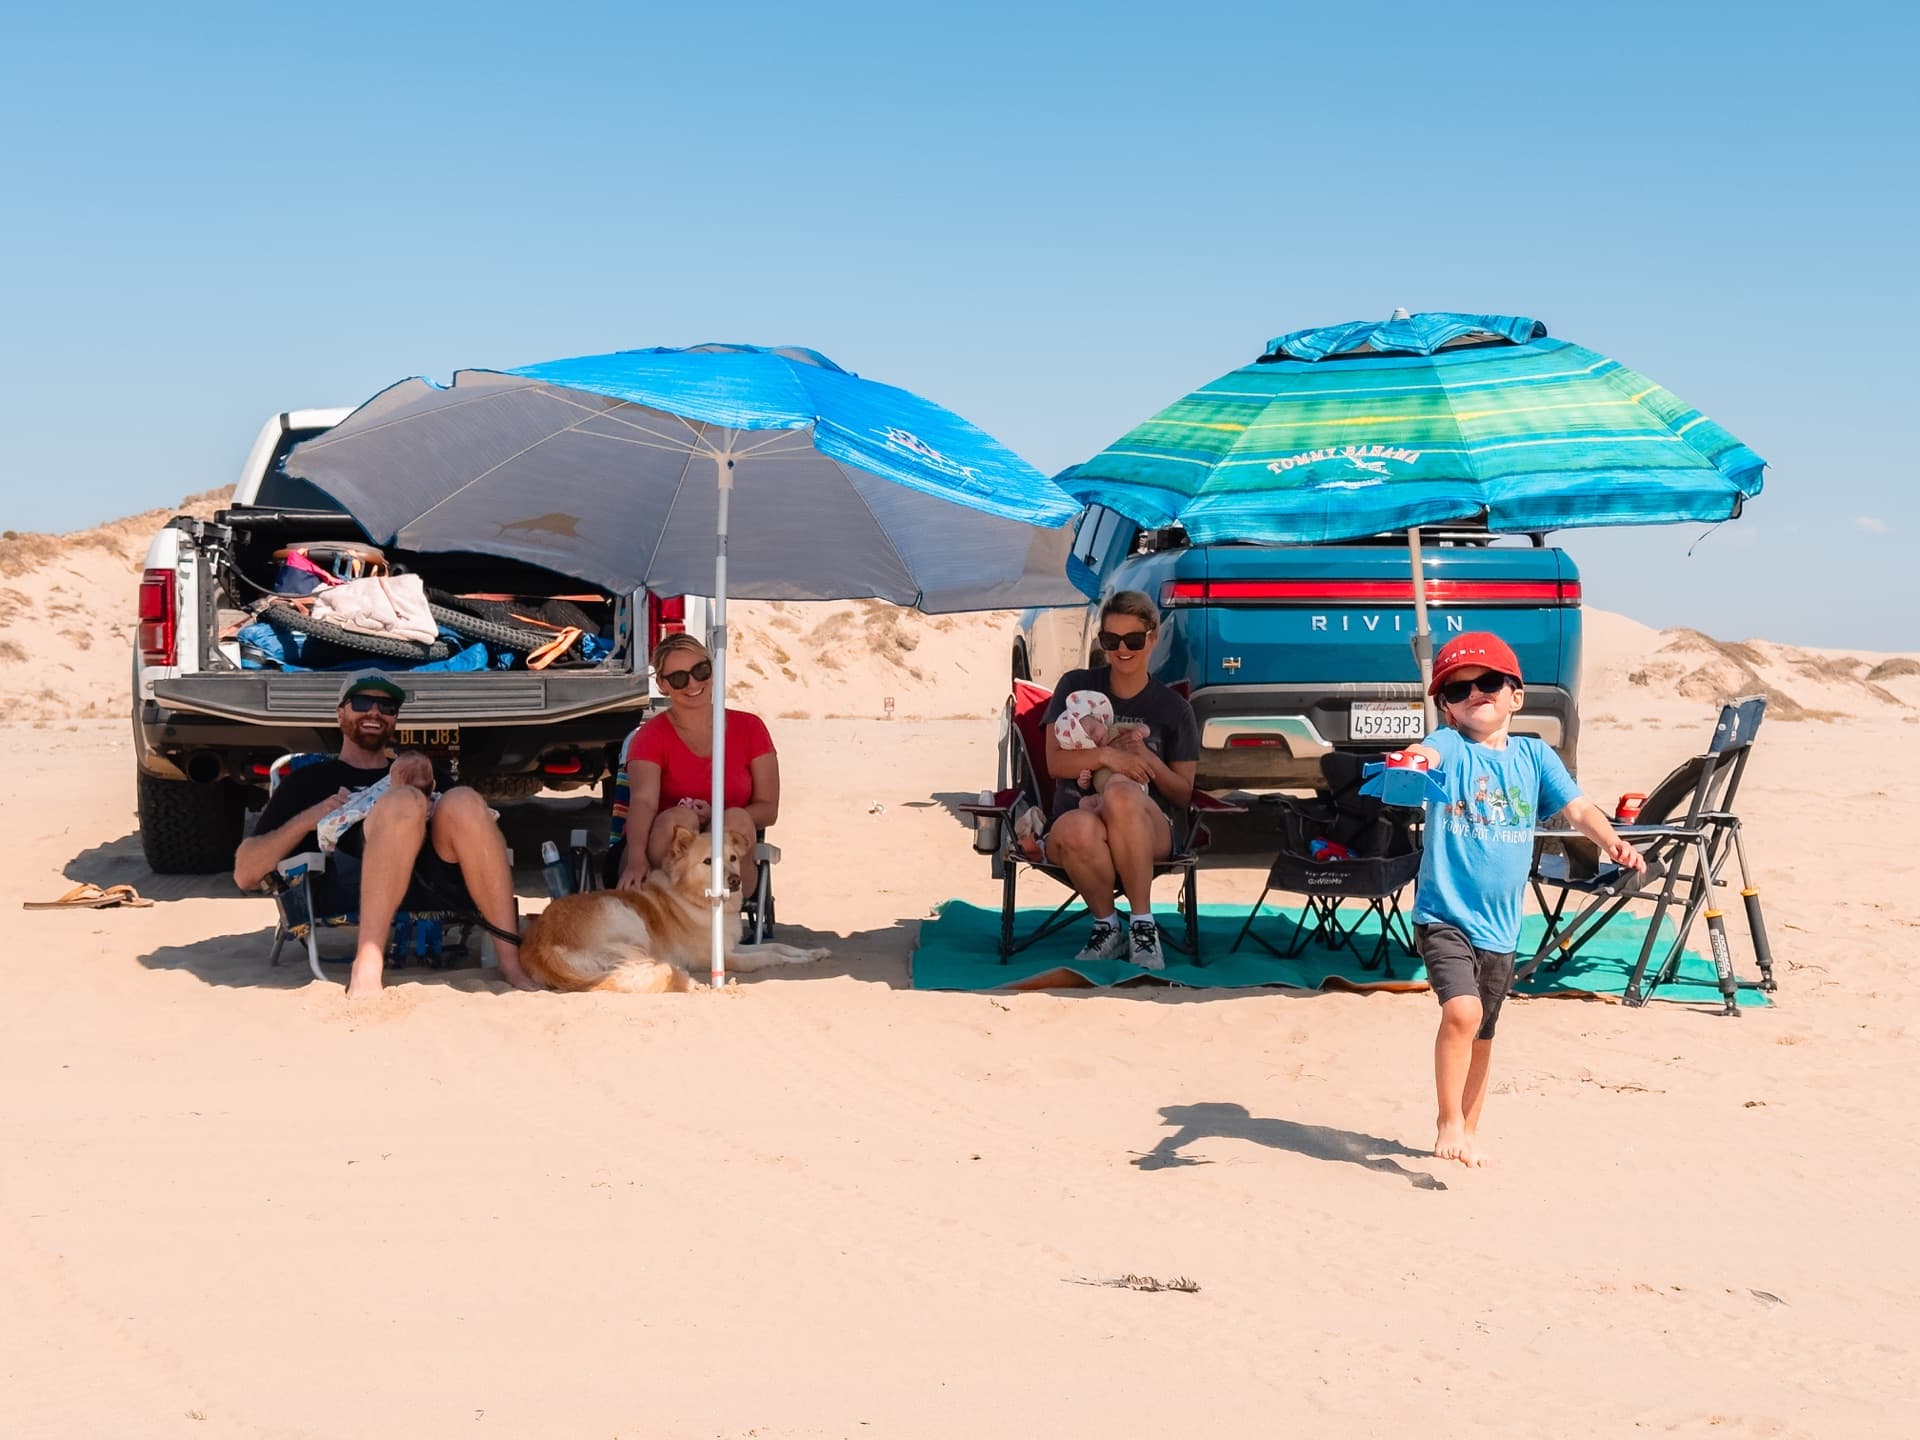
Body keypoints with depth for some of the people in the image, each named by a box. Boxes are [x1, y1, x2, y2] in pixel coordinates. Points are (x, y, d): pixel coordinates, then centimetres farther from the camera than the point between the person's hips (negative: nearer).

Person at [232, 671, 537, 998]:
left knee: (463, 801, -27)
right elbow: (245, 875, 16)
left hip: (433, 883, 3)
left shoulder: (422, 775, 36)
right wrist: (308, 819, 2)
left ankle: (510, 959, -34)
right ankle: (367, 967, -40)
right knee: (403, 801, -31)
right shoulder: (310, 781, 27)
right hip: (353, 890, -3)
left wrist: (424, 791, 2)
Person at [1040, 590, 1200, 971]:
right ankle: (1107, 926, -12)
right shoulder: (1076, 687, 10)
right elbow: (1055, 762, 1)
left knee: (1121, 792, -39)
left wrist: (1145, 757, -12)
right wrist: (1106, 756, -18)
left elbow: (1183, 793, 7)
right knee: (1079, 827, -40)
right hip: (1076, 811, 1)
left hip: (1148, 832, 0)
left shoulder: (1174, 709, 10)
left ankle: (1143, 925, -28)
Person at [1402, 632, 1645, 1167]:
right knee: (1462, 1010, -24)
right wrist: (1416, 761, -55)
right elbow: (1428, 756, -30)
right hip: (1444, 915, -4)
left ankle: (1469, 1131, 37)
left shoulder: (1534, 755, 3)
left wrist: (1612, 842, -22)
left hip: (1499, 924, 5)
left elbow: (1577, 807, -2)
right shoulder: (1449, 746, -8)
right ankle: (1449, 1122, -9)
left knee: (1481, 1035, 18)